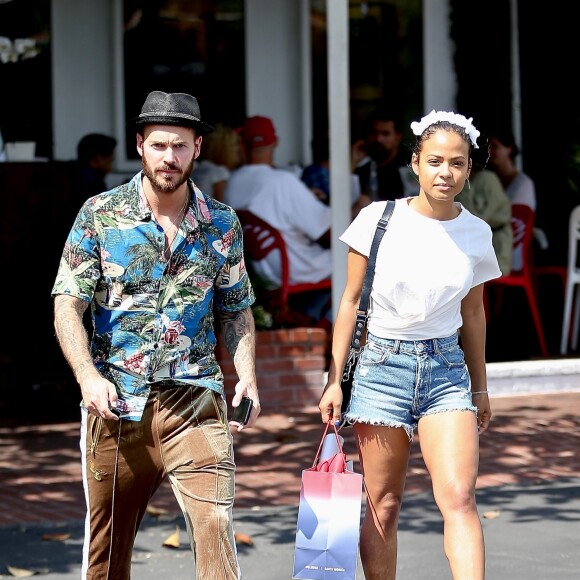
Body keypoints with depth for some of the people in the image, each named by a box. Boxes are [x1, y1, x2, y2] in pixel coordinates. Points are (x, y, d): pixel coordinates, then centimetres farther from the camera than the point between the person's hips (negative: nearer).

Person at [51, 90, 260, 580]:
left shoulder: (223, 224, 7)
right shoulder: (99, 215, 1)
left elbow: (236, 311, 16)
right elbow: (67, 305, -2)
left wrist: (248, 375, -1)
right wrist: (88, 377, -17)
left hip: (194, 401, 0)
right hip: (115, 403, 0)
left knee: (215, 527, -15)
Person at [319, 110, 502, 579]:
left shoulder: (476, 233, 4)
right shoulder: (379, 219, -4)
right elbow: (351, 302, 2)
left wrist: (480, 387, 22)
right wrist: (334, 379, 0)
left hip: (447, 369, 1)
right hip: (383, 365, -1)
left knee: (459, 496, -14)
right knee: (382, 504, 3)